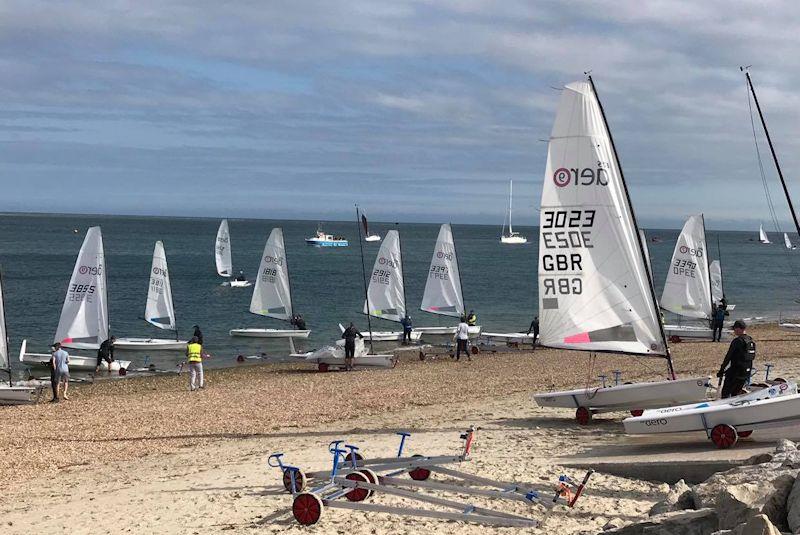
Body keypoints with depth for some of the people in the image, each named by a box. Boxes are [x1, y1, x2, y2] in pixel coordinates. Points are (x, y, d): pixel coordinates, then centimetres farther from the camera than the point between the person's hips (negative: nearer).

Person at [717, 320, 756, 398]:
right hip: (747, 372, 8)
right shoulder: (751, 341, 8)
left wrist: (721, 371, -10)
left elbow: (728, 357, -15)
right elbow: (752, 357, 16)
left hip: (735, 372, -8)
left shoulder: (737, 341, -16)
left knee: (726, 393, -2)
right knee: (735, 393, 19)